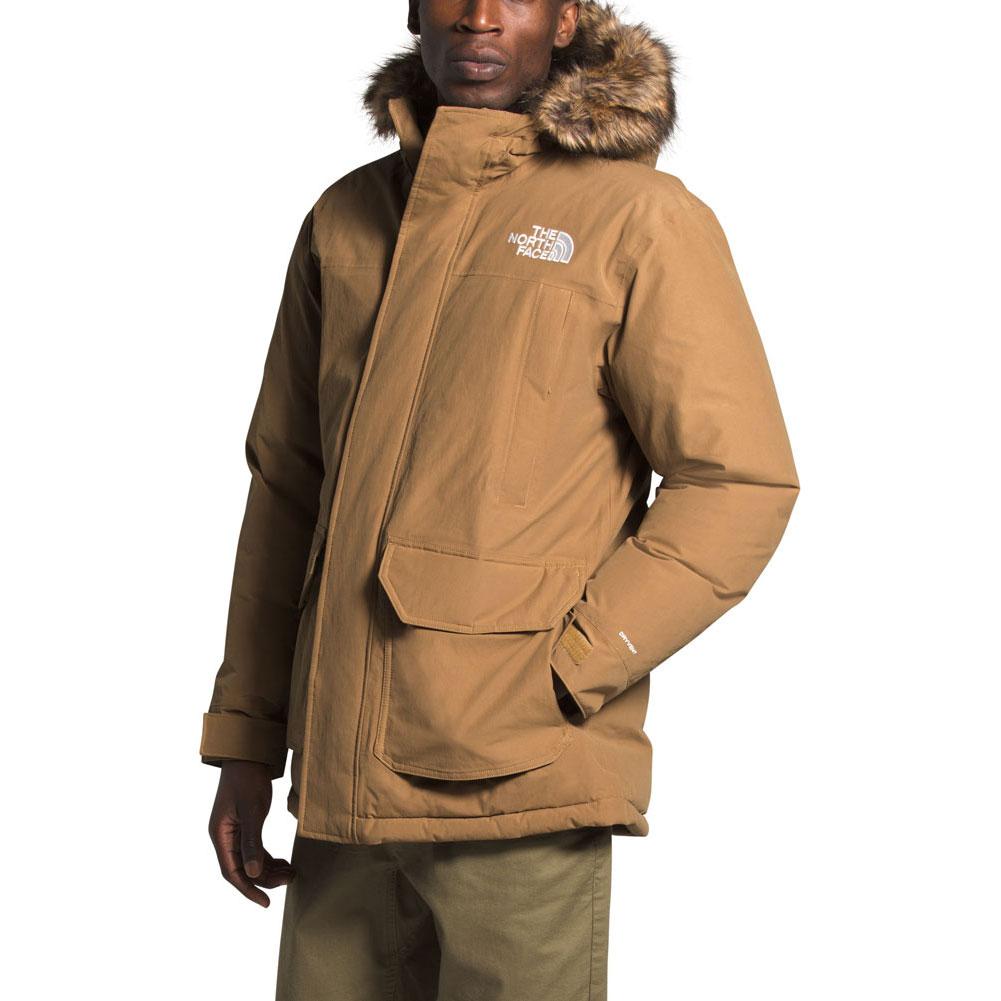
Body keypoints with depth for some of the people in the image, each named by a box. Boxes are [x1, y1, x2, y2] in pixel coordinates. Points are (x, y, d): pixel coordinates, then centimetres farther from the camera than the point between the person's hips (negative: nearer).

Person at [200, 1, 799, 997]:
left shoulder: (643, 219, -3)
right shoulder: (347, 220, 12)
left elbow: (739, 485, -6)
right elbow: (287, 485, 15)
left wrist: (560, 678, -13)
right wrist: (243, 742, 12)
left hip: (517, 787, -5)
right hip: (345, 783, 5)